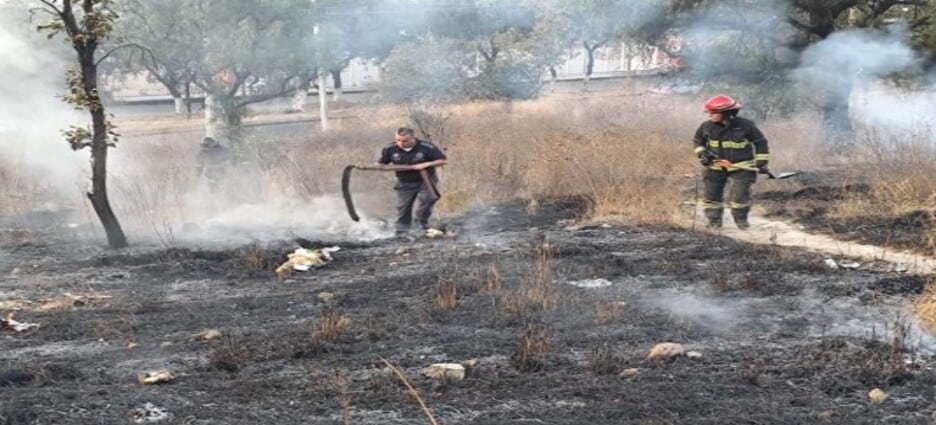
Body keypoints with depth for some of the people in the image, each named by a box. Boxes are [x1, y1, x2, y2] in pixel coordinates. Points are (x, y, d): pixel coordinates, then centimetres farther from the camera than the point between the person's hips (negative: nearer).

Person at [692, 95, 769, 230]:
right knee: (711, 194, 3)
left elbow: (760, 142, -2)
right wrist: (702, 153, -6)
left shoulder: (745, 126, -13)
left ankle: (741, 219, 13)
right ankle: (714, 221, 18)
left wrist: (761, 162, -6)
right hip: (715, 167, 3)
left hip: (741, 167, -3)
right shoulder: (707, 126, -7)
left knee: (739, 194, -10)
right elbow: (697, 141, 12)